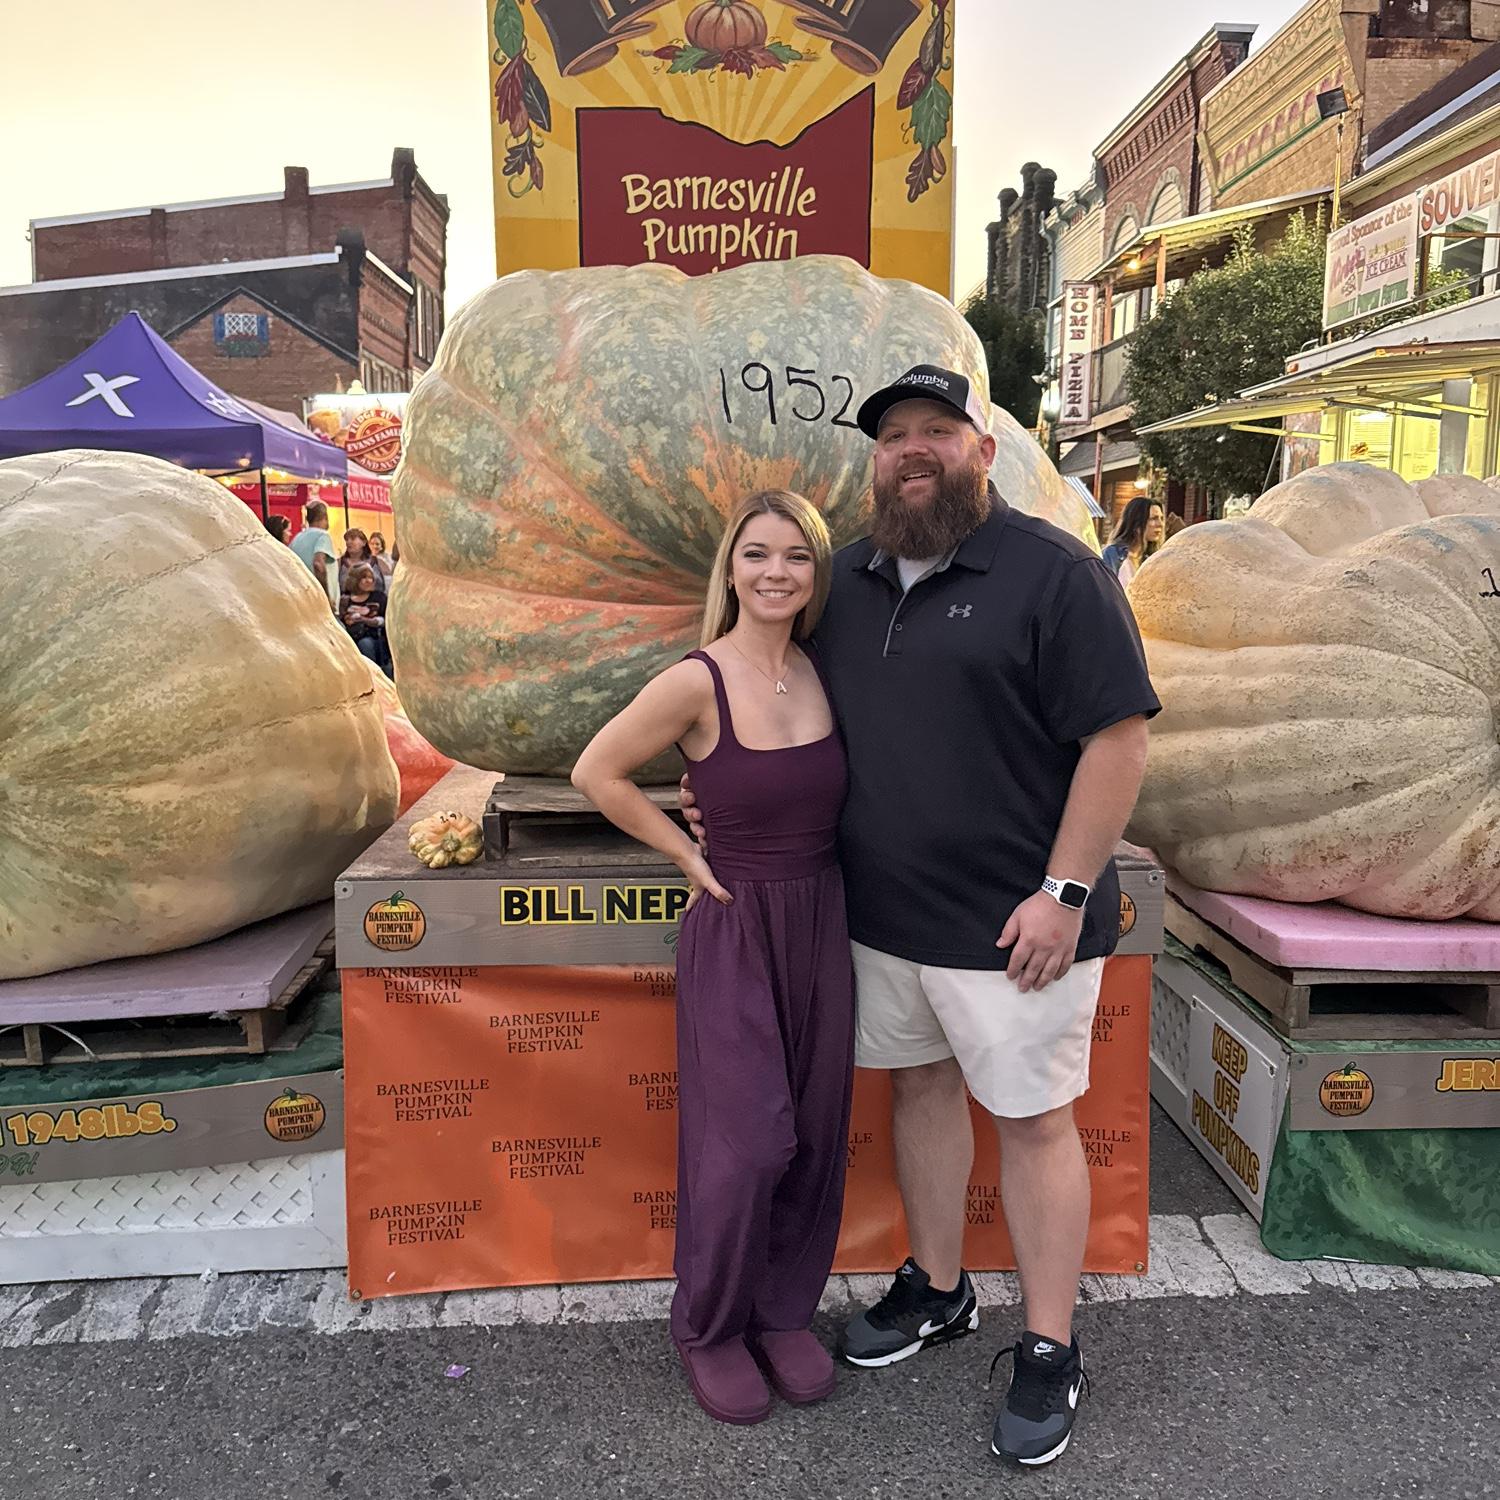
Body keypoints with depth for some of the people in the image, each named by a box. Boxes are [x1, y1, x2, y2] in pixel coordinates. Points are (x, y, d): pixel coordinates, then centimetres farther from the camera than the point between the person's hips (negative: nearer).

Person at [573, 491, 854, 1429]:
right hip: (736, 929, -5)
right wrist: (690, 857, -7)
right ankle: (710, 1328, 27)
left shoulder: (820, 672, 0)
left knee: (815, 1137, 13)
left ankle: (787, 1310, 34)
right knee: (744, 1146, 1)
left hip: (823, 922, 5)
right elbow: (596, 774, -8)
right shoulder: (697, 682, -16)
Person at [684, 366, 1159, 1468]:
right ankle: (938, 1289, 40)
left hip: (1011, 922, -6)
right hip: (883, 912, 7)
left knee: (1031, 1120, 6)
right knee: (918, 1087, 19)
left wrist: (1065, 892, -17)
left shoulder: (1054, 573, -10)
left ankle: (1049, 1353, 26)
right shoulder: (852, 578, 10)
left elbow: (1120, 735, -13)